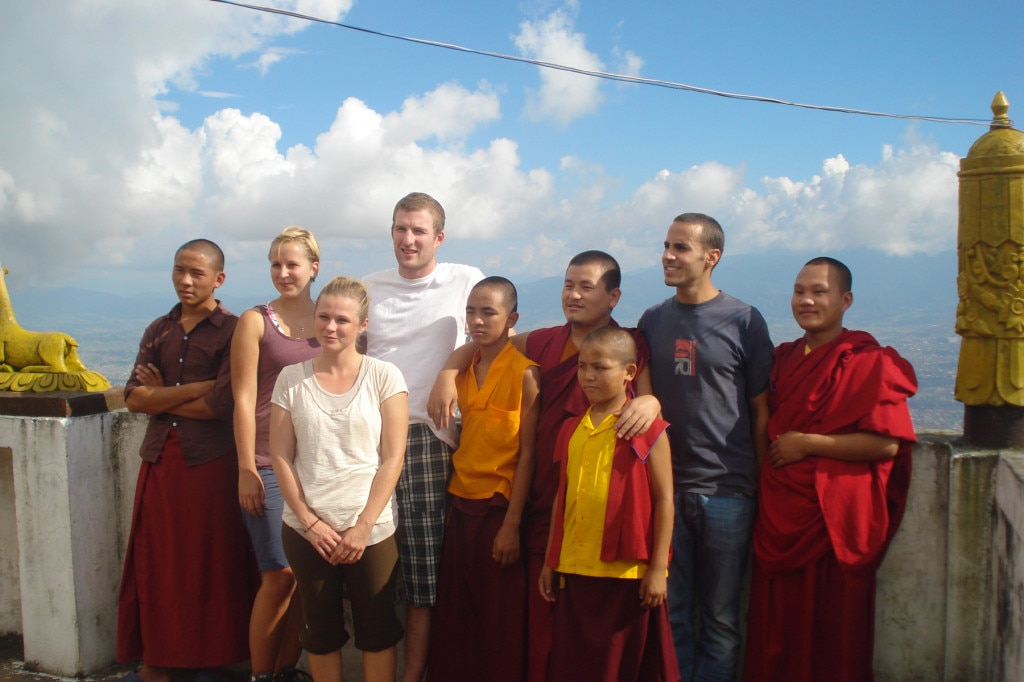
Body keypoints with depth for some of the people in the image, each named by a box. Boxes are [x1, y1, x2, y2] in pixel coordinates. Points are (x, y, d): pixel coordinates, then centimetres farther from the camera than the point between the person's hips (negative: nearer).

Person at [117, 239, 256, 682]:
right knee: (155, 562, 9)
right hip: (159, 458, 5)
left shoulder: (231, 331, -4)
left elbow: (220, 404, -15)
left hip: (210, 461, -5)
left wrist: (162, 397, -2)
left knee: (209, 565, 4)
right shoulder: (158, 331, 13)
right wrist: (196, 388, -11)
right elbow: (134, 398, 0)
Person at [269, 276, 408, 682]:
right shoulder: (291, 378, 2)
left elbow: (392, 458, -6)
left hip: (370, 531, -2)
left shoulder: (384, 377, -4)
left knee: (377, 631, 8)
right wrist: (310, 520, -6)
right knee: (321, 631, 14)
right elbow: (280, 456, 2)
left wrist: (362, 527, -10)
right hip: (306, 530, 2)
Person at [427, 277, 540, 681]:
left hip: (499, 507, -5)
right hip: (461, 503, 6)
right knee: (455, 615, 12)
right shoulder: (465, 370, 7)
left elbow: (528, 454, -12)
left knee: (499, 621, 6)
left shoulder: (524, 372, -10)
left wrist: (512, 523, -14)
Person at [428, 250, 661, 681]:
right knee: (541, 609, 9)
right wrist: (447, 373, 5)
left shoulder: (631, 346, 0)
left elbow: (650, 394, -5)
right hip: (544, 500, 4)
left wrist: (649, 401, -27)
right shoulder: (545, 343, 12)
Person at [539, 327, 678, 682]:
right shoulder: (571, 430, 9)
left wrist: (658, 569, -10)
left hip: (629, 572, -5)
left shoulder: (647, 429, -6)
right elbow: (562, 499, 13)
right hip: (574, 571, 5)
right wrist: (550, 562, 13)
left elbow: (664, 500, -7)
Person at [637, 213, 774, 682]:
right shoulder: (652, 321, 9)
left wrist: (763, 481, -3)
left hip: (726, 490, -3)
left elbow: (762, 409, 0)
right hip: (664, 487, 3)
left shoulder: (743, 321, -2)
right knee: (670, 612, 9)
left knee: (721, 617, 6)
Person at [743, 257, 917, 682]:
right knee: (776, 630, 11)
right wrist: (774, 449, 7)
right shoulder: (784, 359, 13)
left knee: (831, 631, 4)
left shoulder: (868, 361, -8)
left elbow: (887, 443, -17)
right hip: (779, 513, 6)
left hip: (833, 515, -6)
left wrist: (806, 444, -15)